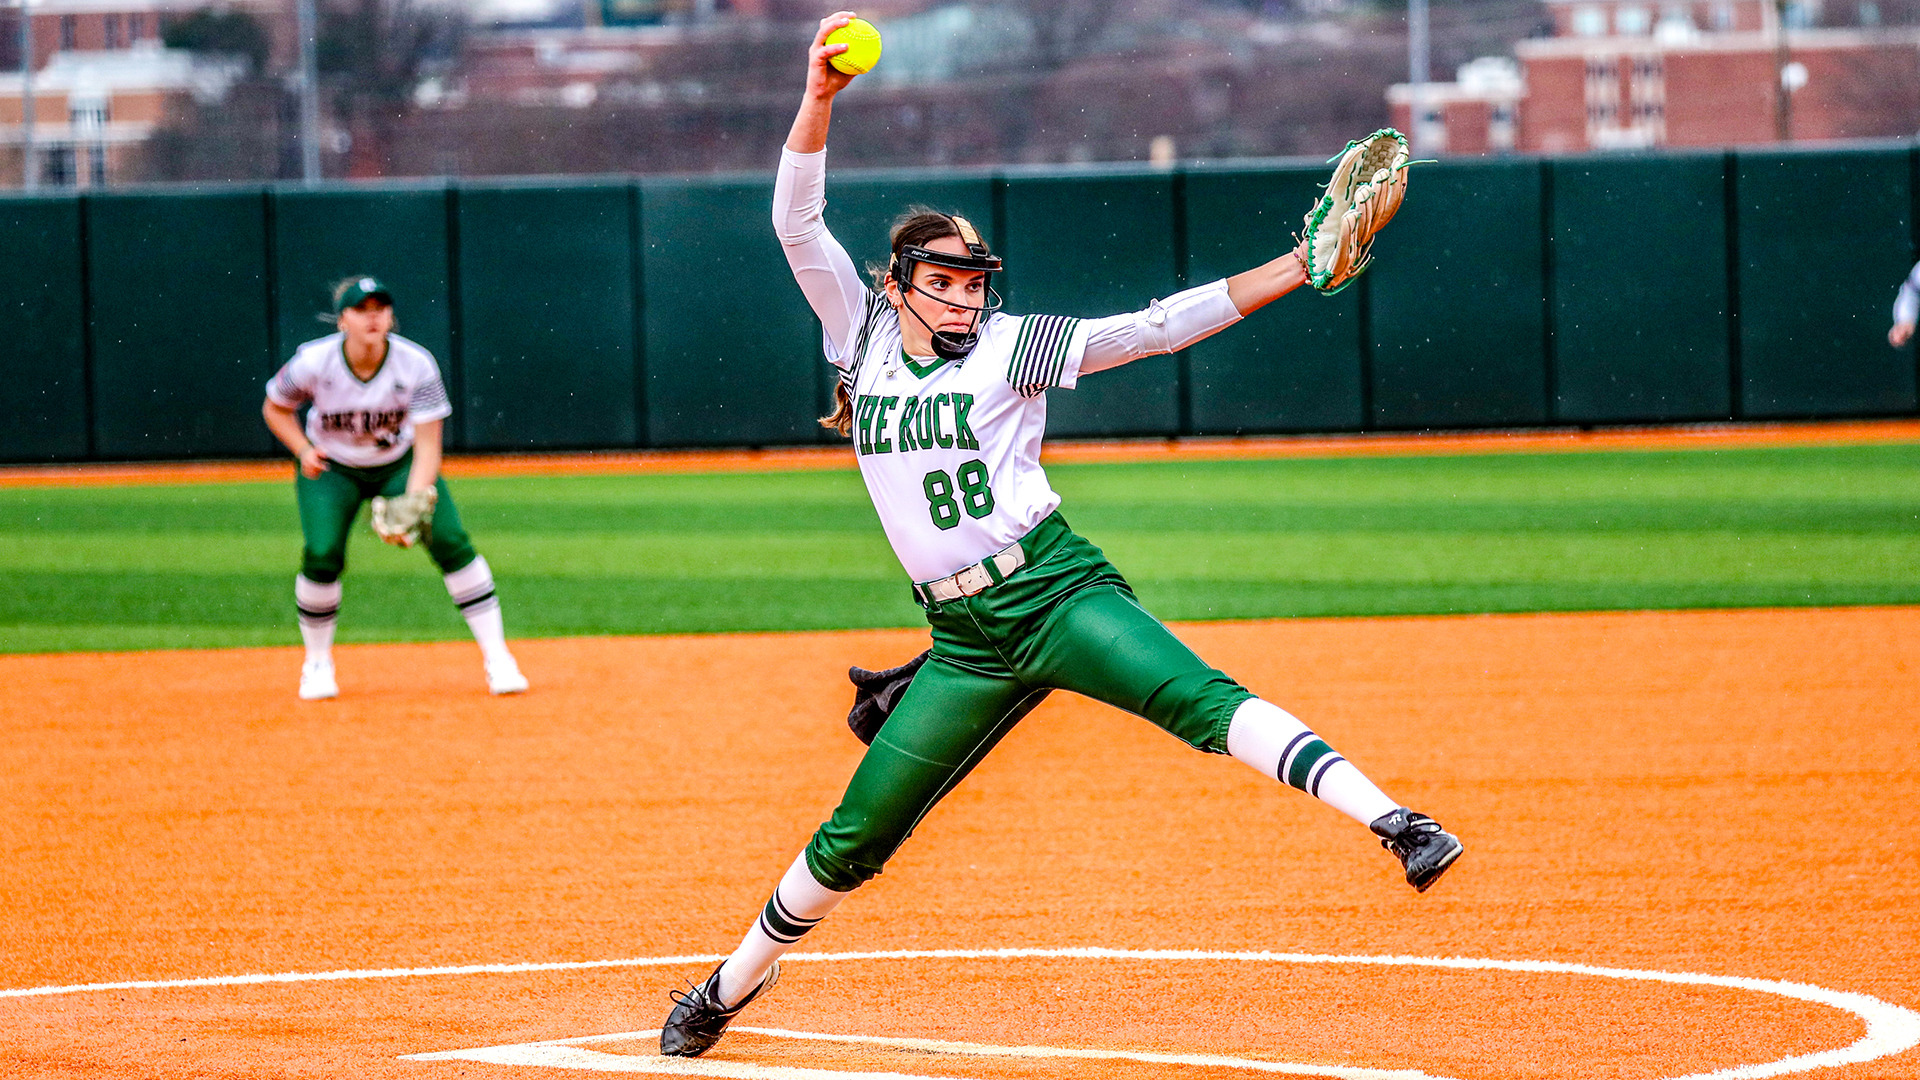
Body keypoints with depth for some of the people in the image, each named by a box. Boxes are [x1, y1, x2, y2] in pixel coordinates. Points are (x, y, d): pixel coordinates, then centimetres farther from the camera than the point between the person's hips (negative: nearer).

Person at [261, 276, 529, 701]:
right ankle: (317, 664, 4)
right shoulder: (313, 363, -23)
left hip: (401, 465, 0)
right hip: (332, 468, 0)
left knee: (450, 540, -17)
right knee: (322, 554, -20)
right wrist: (303, 450, -19)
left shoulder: (417, 365, -25)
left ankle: (498, 660, -7)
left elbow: (427, 447, -24)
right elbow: (275, 408, -2)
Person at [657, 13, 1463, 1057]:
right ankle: (732, 985, 25)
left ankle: (1389, 818, -43)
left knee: (1200, 698, -28)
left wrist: (1300, 268, -13)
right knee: (856, 836, 5)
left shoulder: (1014, 345, 3)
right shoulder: (863, 333, 11)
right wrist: (820, 97, -13)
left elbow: (1159, 325, -3)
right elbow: (797, 219, 2)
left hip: (1058, 593, -3)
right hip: (967, 643, 3)